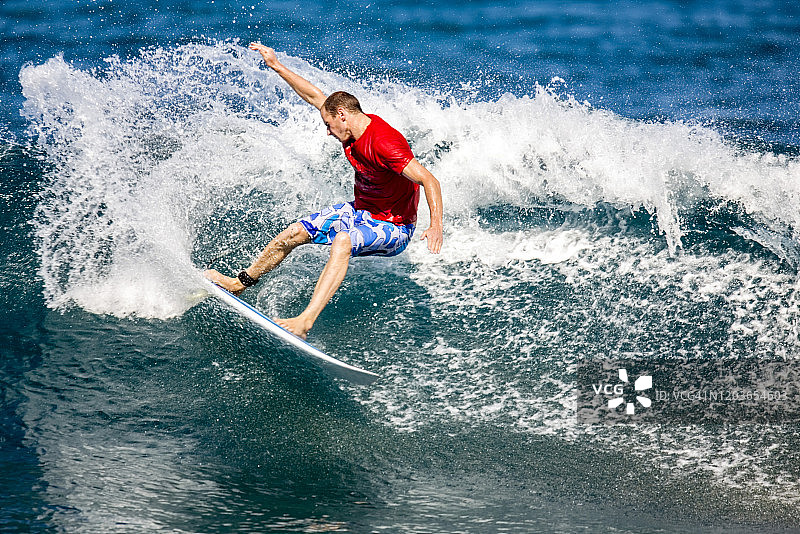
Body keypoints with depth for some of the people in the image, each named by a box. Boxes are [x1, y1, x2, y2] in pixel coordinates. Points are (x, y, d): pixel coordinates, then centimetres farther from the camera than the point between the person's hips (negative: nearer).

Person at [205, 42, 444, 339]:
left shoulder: (384, 143, -30)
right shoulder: (354, 129, -4)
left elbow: (428, 180, -36)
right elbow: (314, 96, 10)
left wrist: (436, 225, -49)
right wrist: (276, 66, 12)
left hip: (393, 229, -9)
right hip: (361, 211, 9)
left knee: (342, 241, -38)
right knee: (293, 233, 10)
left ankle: (305, 321, -46)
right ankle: (240, 283, 32)